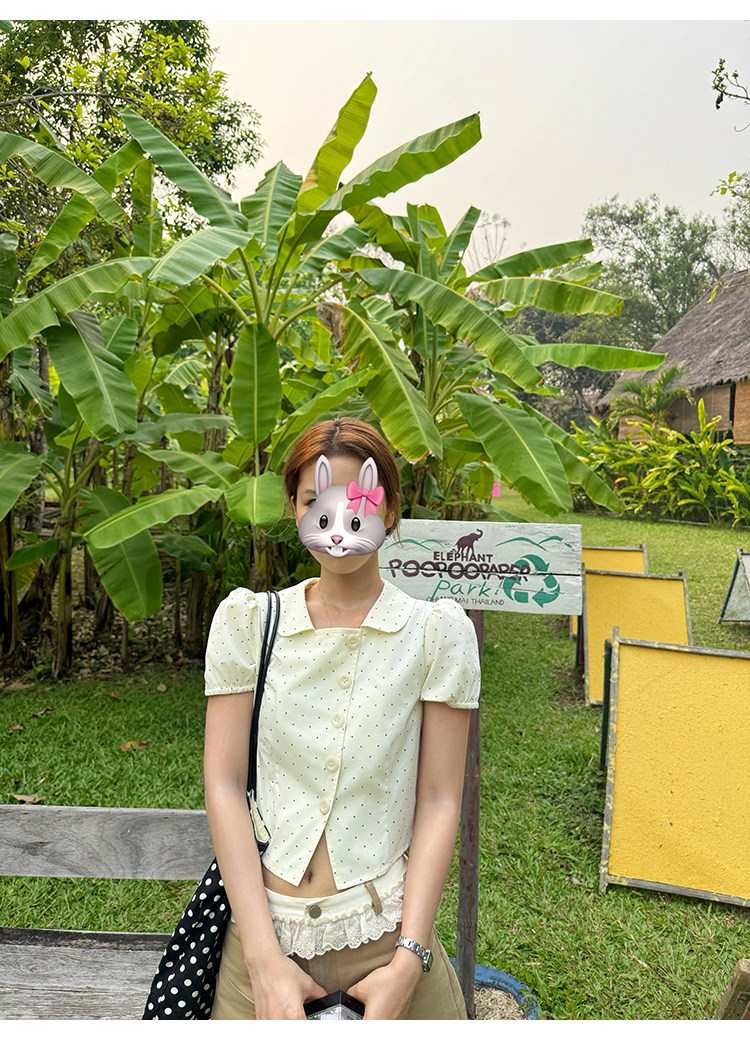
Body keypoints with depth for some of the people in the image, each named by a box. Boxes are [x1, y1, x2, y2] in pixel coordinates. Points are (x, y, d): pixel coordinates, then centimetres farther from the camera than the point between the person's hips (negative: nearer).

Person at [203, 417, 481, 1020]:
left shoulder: (437, 631, -4)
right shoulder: (247, 620, -1)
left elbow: (438, 802, -5)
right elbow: (224, 786, -4)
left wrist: (407, 962, -12)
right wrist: (265, 960, -10)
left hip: (383, 935, -1)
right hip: (262, 930, 1)